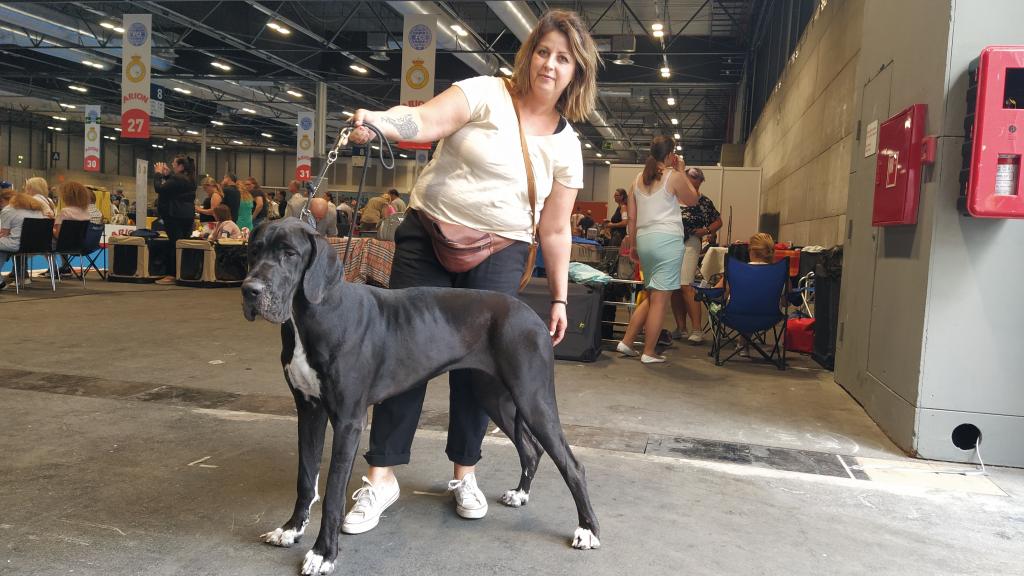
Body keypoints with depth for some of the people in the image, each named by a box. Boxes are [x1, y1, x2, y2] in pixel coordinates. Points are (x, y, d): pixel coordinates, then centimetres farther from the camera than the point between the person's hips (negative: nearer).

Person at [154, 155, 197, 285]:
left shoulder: (177, 179, -17)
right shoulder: (189, 179, 13)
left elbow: (159, 188, -17)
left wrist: (159, 174, -4)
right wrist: (167, 175, 15)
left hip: (175, 216, -9)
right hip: (188, 215, 9)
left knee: (175, 244, -7)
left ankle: (173, 275, -5)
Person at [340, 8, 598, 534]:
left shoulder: (567, 146, 5)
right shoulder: (485, 95, -4)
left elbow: (555, 230, 8)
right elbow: (426, 121, -20)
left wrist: (559, 298, 7)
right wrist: (380, 121, -41)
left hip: (498, 257, 2)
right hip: (429, 238, -2)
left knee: (478, 363, 0)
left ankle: (464, 472, 21)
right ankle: (381, 476, 8)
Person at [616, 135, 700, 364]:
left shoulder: (639, 178, 12)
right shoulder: (673, 176, -4)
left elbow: (632, 218, 14)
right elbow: (693, 199, 12)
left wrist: (634, 244, 21)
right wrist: (681, 171, 15)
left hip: (644, 239, 7)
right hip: (667, 240, -6)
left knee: (651, 296, 19)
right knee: (660, 299, -2)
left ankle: (627, 341, 16)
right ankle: (649, 353, 1)